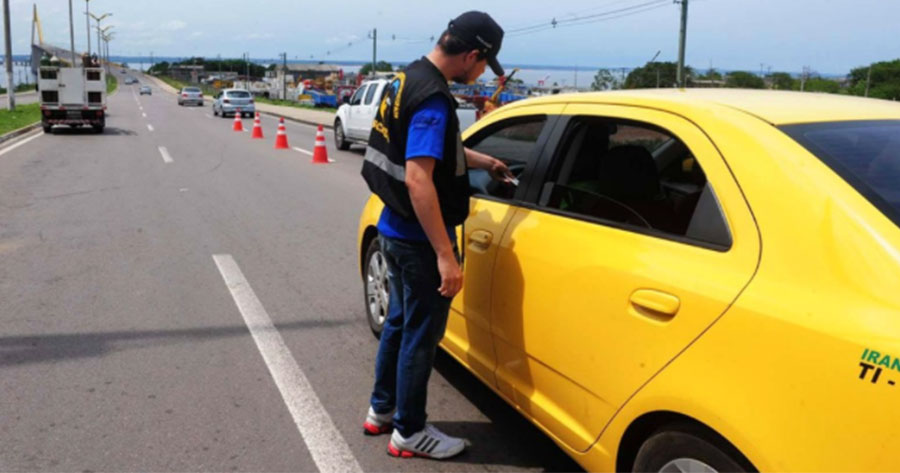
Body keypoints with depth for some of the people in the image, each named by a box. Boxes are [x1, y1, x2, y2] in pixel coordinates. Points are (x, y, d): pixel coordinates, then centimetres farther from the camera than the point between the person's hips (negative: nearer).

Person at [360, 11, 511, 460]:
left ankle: (382, 409, 36)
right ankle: (409, 433, 19)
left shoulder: (407, 77, 7)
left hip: (396, 229, 10)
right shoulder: (432, 97, -24)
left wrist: (482, 161, 29)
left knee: (400, 321, 21)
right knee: (421, 332, 4)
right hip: (418, 238, -10)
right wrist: (445, 254, -29)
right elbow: (418, 179, -30)